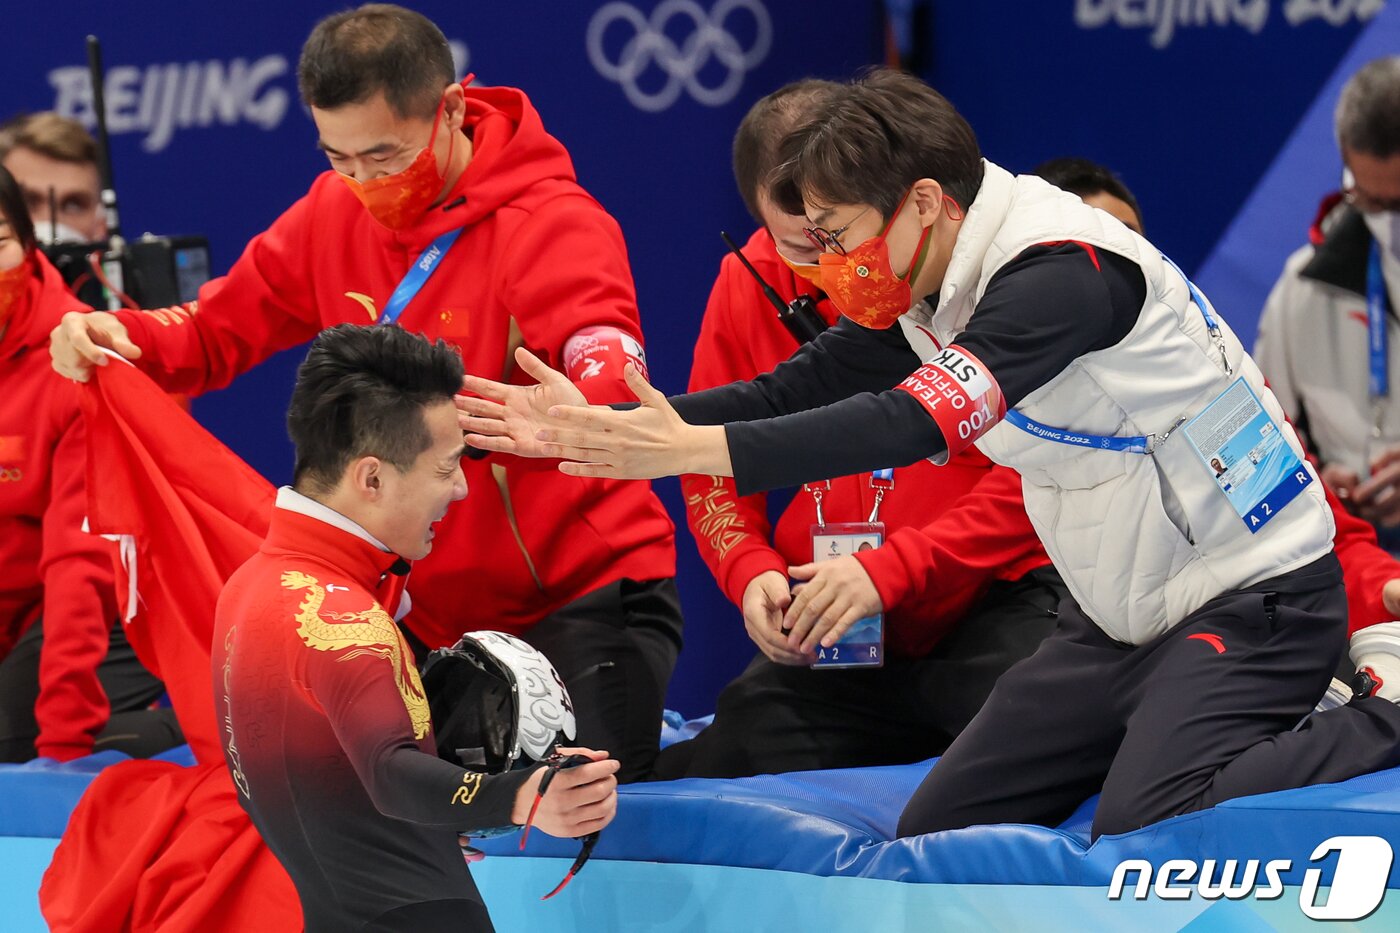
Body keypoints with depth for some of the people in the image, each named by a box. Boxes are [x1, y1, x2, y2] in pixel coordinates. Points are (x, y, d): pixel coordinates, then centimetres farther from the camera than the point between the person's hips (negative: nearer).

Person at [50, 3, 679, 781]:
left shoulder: (551, 225, -18)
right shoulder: (338, 214, 2)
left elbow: (610, 387, -34)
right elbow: (220, 329, 10)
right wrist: (115, 337, -12)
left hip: (585, 593, -7)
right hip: (438, 609, 7)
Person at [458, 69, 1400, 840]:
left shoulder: (1064, 272, -26)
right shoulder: (928, 293, 3)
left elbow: (913, 423, -34)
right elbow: (794, 393, 5)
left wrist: (687, 449, -37)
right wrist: (602, 430, -6)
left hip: (1253, 592, -10)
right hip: (1121, 615, 10)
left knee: (1144, 827, -30)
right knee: (936, 830, 6)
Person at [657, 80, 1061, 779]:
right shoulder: (749, 283, 4)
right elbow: (715, 472, 14)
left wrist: (892, 569, -22)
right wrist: (751, 572, -8)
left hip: (994, 608, -5)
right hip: (833, 643, 5)